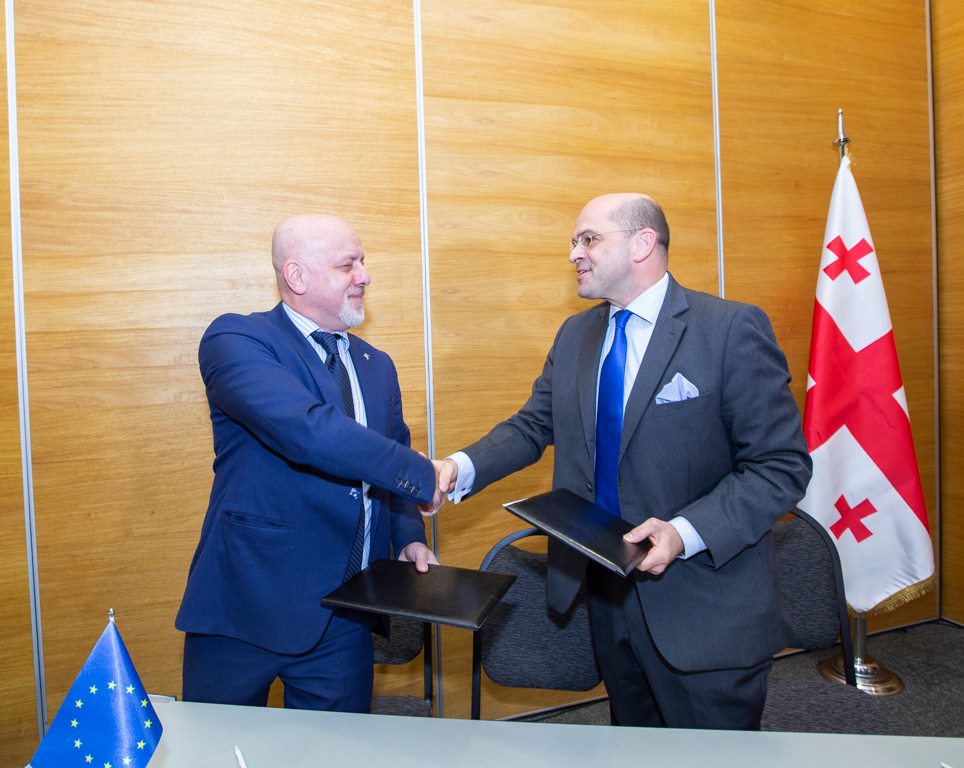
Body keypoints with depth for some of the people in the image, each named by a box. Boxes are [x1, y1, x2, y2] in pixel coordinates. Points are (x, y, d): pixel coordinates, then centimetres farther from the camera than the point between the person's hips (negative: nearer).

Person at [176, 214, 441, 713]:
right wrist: (421, 475, -21)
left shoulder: (376, 366, 10)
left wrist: (408, 538, 0)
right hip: (249, 605, -4)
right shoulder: (236, 339, -12)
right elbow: (308, 431, -28)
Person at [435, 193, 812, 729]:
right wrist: (463, 467, -11)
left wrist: (686, 533, -27)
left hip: (703, 608, -5)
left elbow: (782, 465, -15)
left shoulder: (732, 329, -15)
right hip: (608, 588, 6)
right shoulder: (575, 336, 6)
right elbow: (533, 426, 7)